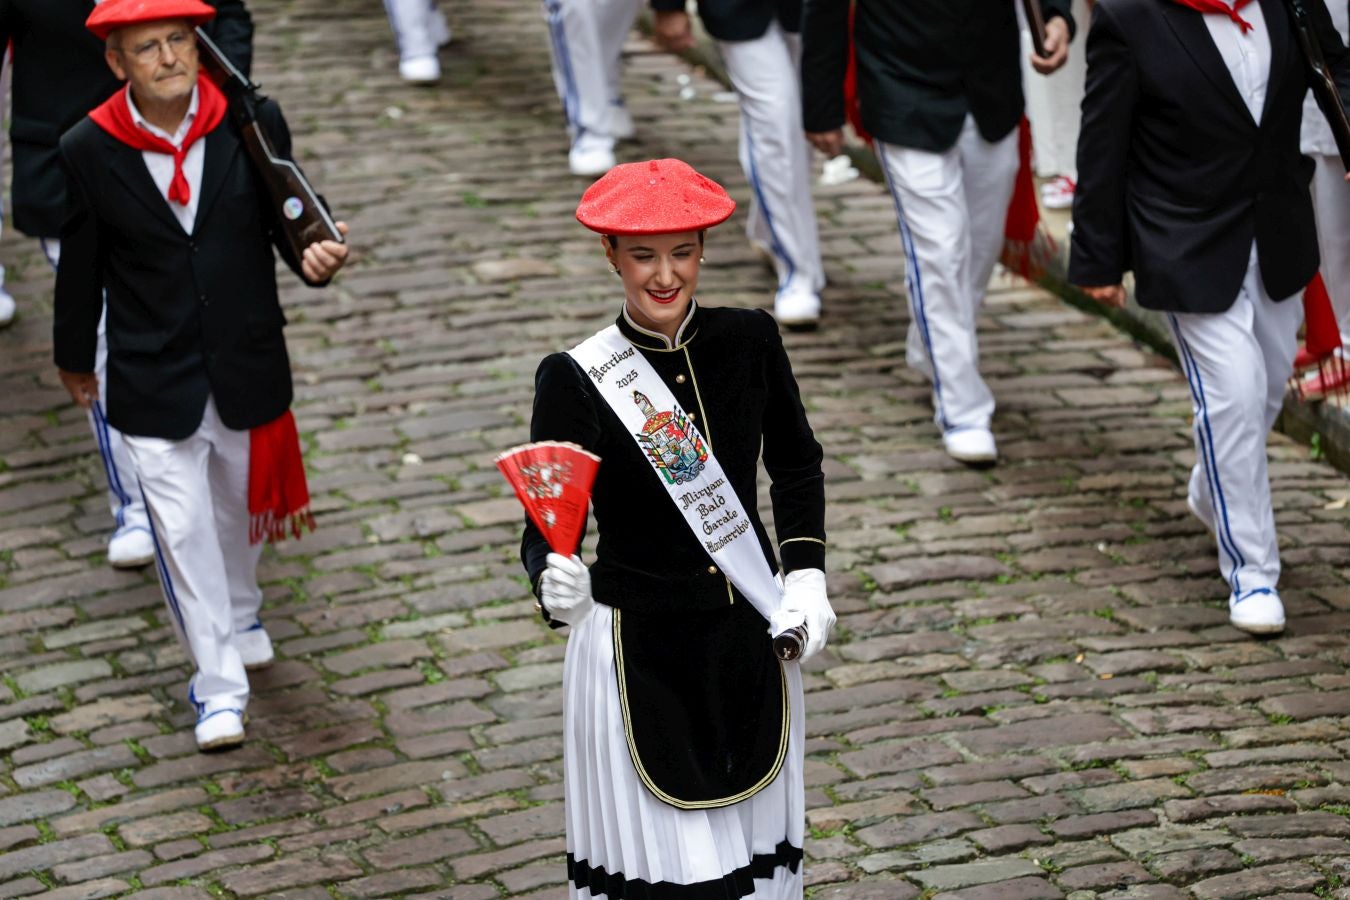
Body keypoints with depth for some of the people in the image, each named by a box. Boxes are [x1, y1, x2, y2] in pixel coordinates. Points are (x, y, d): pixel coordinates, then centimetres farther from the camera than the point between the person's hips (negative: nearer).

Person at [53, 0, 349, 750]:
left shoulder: (254, 126, -11)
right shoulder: (87, 152, -13)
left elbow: (290, 221, 0)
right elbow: (81, 266, -1)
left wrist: (315, 257, -24)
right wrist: (74, 359, 12)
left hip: (247, 370, 2)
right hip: (155, 381, -2)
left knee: (239, 506, 24)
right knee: (183, 529, -2)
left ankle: (240, 611, 53)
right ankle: (218, 685, 12)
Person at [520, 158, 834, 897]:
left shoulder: (748, 342, -5)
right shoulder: (576, 380, -16)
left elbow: (796, 463, 11)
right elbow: (544, 529, -16)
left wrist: (806, 575, 0)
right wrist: (557, 587, -38)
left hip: (749, 641, 4)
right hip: (639, 652, -4)